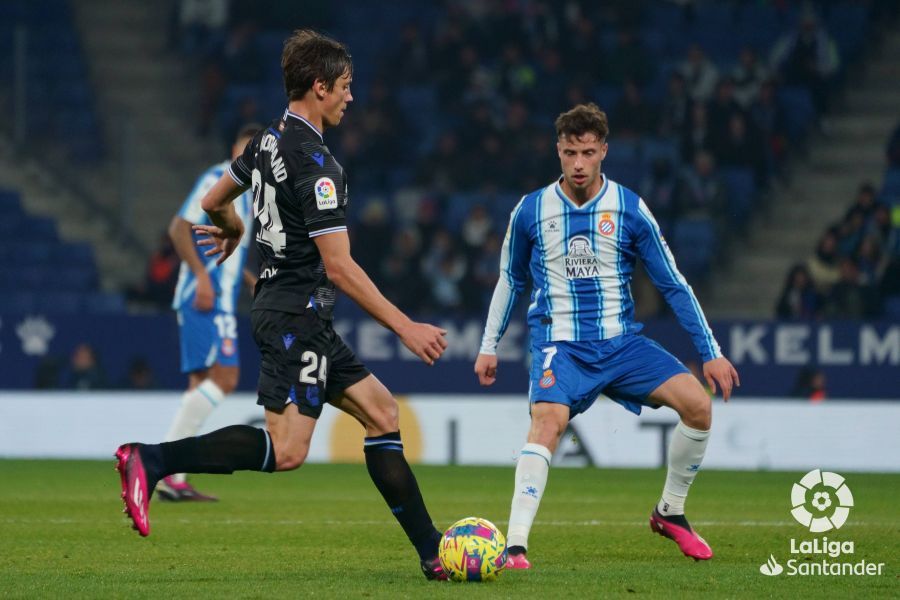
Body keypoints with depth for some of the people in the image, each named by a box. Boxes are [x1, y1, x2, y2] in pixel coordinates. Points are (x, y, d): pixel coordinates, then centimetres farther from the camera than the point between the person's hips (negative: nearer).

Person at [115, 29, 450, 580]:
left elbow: (214, 201, 25)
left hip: (288, 310, 11)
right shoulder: (315, 163, -18)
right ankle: (151, 461, -20)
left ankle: (432, 551, 11)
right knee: (286, 449, -18)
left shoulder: (269, 140, 10)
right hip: (299, 313, -11)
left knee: (381, 411, 11)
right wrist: (405, 327, -18)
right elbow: (339, 267, -21)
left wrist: (233, 230, 49)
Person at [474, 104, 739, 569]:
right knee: (548, 422, -31)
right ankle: (515, 546, -34)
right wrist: (489, 346, 17)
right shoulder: (530, 211, -1)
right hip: (560, 345, -2)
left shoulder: (630, 210, -2)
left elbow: (673, 285, 4)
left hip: (621, 341, 2)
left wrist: (711, 352, 2)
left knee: (697, 404, -16)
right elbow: (510, 280, 17)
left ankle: (670, 513, 8)